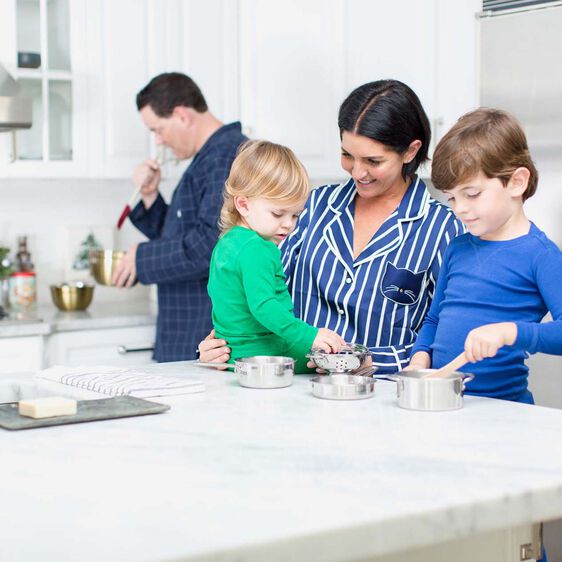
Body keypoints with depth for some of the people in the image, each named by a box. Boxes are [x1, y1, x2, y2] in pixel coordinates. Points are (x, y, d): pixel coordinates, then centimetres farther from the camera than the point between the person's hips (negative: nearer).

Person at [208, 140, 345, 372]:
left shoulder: (226, 242, 15)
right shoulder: (256, 250, -17)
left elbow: (215, 291, 27)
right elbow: (263, 306, -27)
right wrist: (309, 336, -31)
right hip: (262, 355, -10)